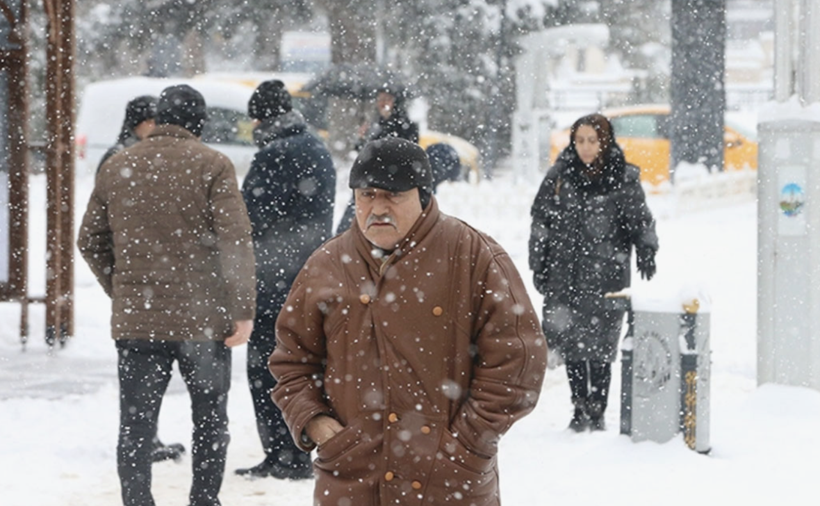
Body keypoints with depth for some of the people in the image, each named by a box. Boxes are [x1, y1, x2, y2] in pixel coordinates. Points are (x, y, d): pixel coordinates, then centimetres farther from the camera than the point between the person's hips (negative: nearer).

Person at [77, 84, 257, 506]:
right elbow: (235, 241, -11)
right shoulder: (212, 165, -4)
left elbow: (90, 242, 14)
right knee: (210, 420, 13)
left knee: (135, 426, 6)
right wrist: (243, 310, -9)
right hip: (203, 317, -2)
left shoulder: (115, 168, 8)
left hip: (135, 319, 2)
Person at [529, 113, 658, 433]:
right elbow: (541, 220, 12)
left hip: (605, 276, -3)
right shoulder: (560, 175, 7)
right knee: (569, 344, 6)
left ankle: (597, 413, 9)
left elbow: (640, 220, 6)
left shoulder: (624, 178, 1)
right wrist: (538, 264, 9)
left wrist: (646, 251, -11)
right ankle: (579, 409, 19)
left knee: (599, 346, -4)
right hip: (564, 274, 3)